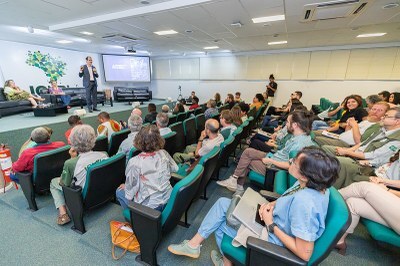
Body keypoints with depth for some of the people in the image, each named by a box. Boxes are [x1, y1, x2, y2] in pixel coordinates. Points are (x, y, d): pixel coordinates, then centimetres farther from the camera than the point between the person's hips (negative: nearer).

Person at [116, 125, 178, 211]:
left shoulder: (134, 163, -22)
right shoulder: (163, 153, -10)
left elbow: (130, 194, -13)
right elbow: (175, 169, 9)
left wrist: (125, 187, 8)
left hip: (149, 207, -5)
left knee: (120, 191, 19)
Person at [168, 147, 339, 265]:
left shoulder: (305, 203, -38)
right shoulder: (316, 184, -11)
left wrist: (271, 225, -23)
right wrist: (273, 204, -7)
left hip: (272, 239, -8)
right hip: (271, 220, 8)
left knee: (219, 222, 4)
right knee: (223, 203, 8)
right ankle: (194, 243, 23)